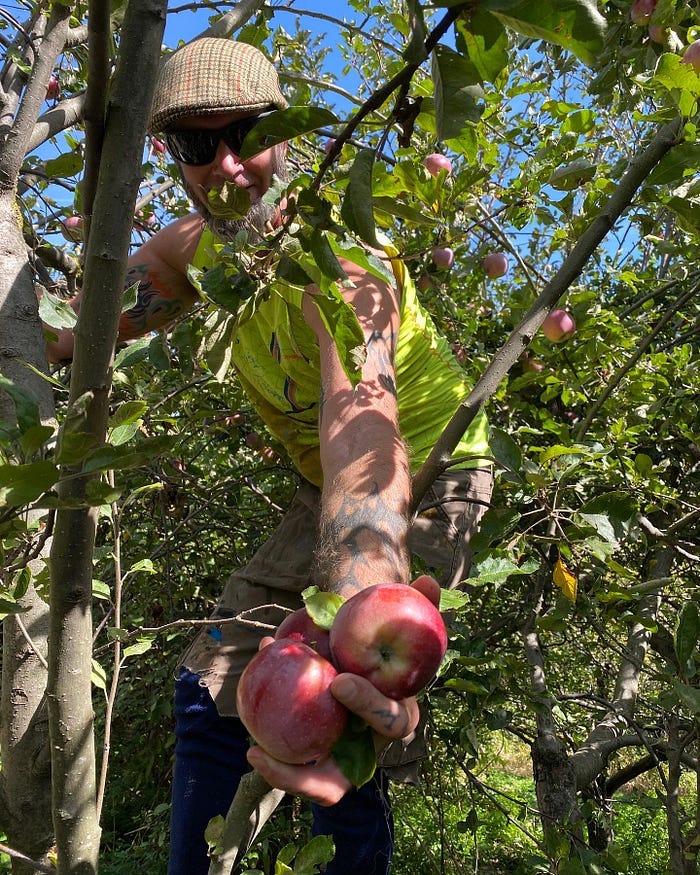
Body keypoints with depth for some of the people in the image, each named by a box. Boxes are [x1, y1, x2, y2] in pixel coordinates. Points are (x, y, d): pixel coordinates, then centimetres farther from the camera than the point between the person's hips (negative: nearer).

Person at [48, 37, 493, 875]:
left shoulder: (335, 258, -30)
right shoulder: (199, 244, -4)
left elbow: (363, 426, -49)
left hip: (426, 484, -6)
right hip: (322, 489, 7)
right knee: (211, 688, 7)